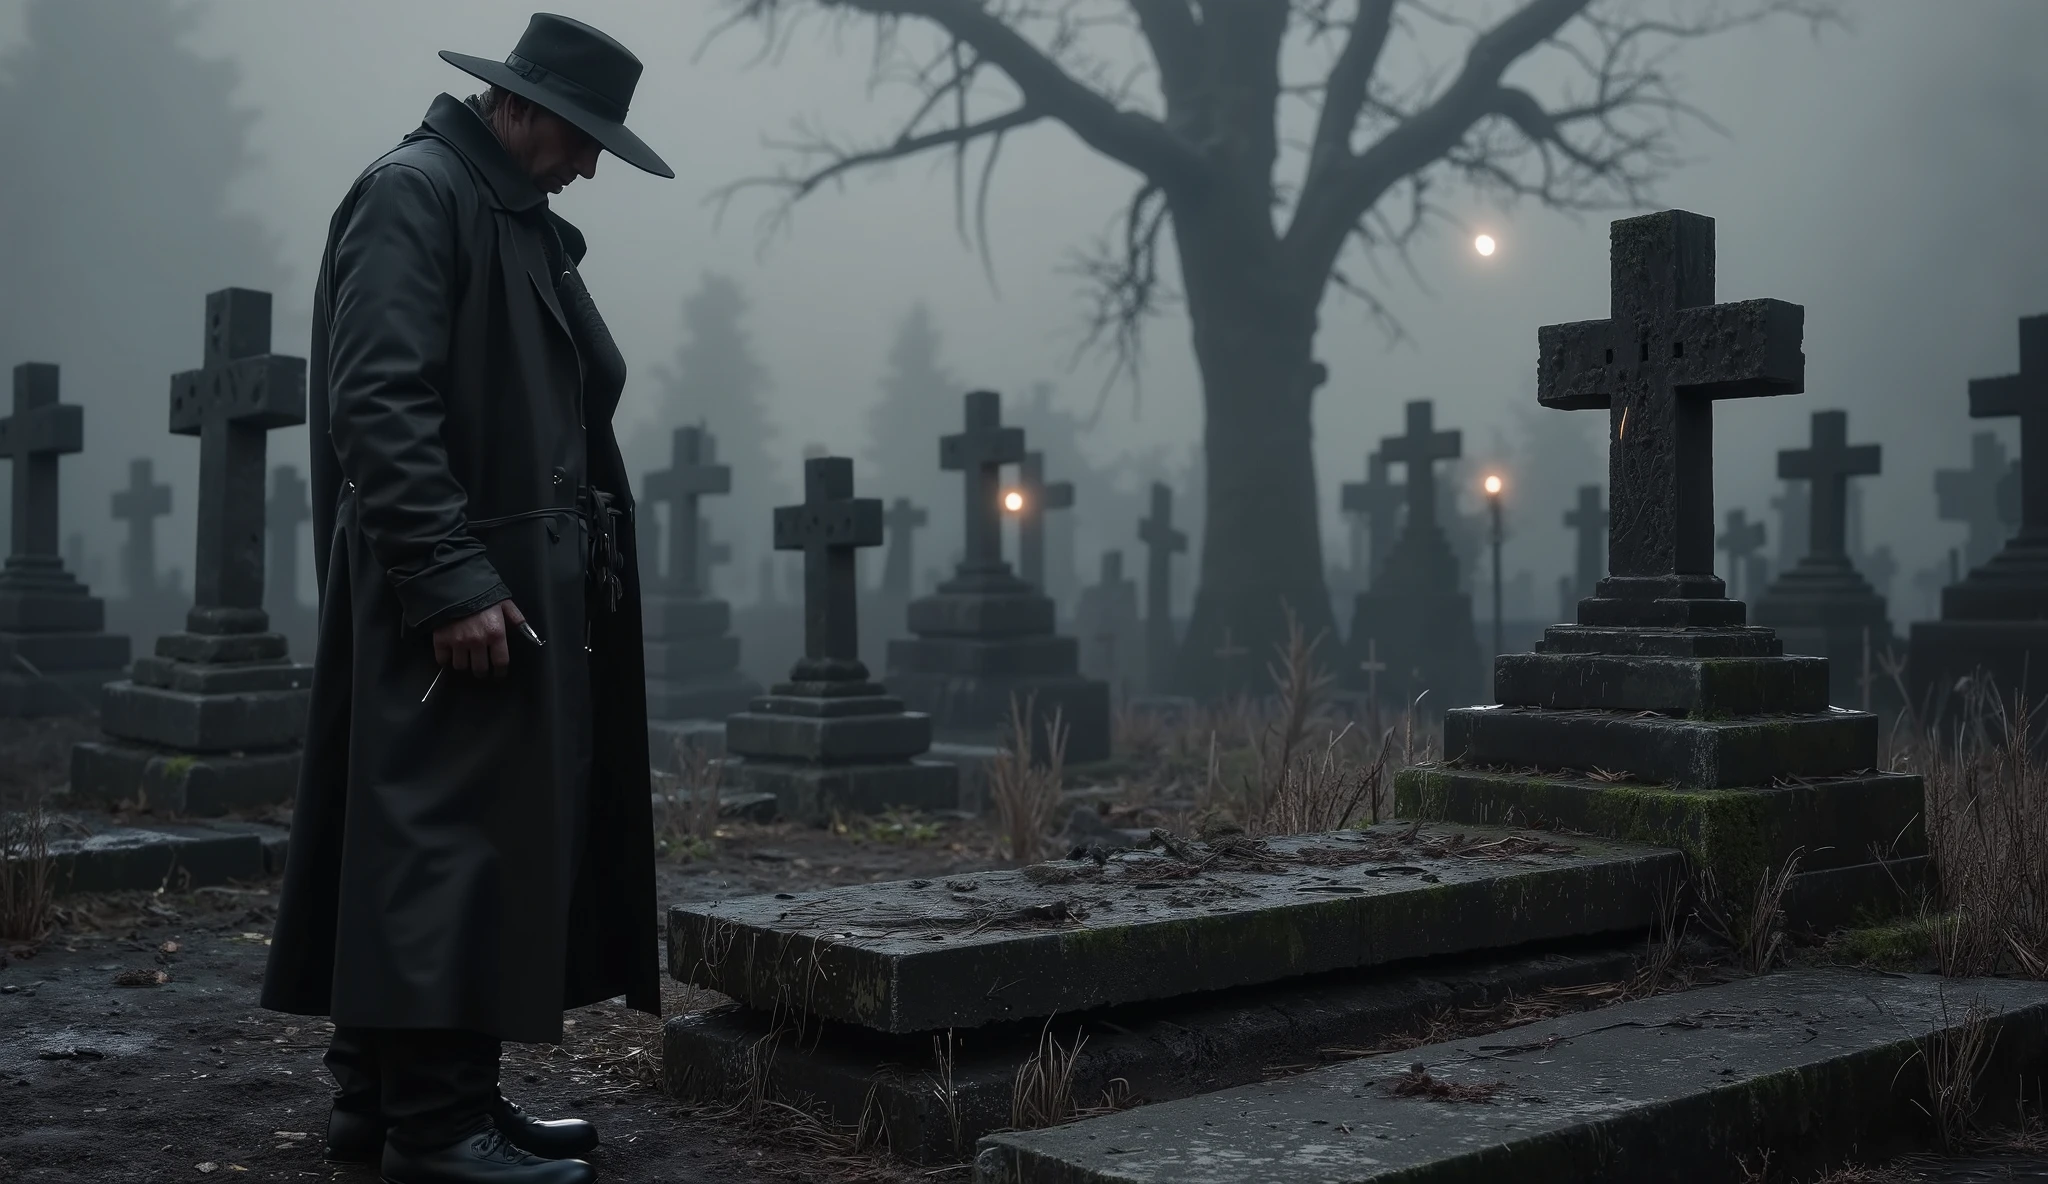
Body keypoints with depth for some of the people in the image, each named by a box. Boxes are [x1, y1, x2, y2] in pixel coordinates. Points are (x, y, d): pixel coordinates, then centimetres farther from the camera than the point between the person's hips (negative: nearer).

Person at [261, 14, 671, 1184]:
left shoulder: (521, 217, 20)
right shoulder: (414, 191, -8)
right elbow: (377, 404, -18)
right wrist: (450, 581, -23)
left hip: (528, 591, 10)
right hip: (457, 600, -10)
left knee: (506, 840, 12)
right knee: (450, 840, -6)